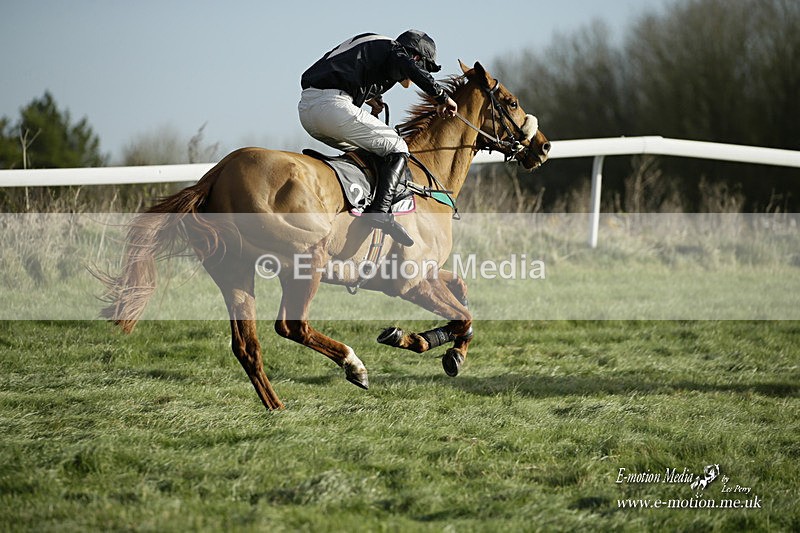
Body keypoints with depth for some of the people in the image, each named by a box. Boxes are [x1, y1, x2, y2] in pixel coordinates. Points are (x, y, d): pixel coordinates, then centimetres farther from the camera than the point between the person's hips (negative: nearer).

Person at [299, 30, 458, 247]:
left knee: (360, 150, 31)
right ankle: (380, 211, -20)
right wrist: (443, 98, -5)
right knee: (397, 149, -1)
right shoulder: (393, 50, 7)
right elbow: (409, 67, -15)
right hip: (333, 106, -9)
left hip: (306, 107, 9)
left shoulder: (370, 44, 32)